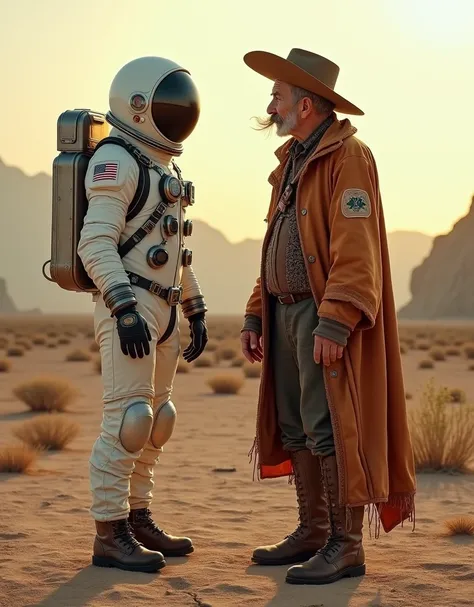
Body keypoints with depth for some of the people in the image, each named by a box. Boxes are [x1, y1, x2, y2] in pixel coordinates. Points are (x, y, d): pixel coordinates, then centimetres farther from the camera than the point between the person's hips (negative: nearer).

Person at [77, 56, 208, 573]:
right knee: (127, 420, -12)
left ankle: (138, 521, 21)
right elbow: (96, 243, -19)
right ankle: (109, 536, -7)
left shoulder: (164, 168, 20)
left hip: (162, 312, 9)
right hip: (128, 310, -9)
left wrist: (196, 312, 22)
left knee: (153, 422, 12)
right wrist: (126, 310, -27)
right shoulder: (117, 160, -9)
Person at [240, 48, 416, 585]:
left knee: (330, 427, -9)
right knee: (294, 426, 10)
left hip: (327, 317, -9)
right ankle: (312, 532, 19)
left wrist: (333, 323, -25)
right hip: (286, 312, 9)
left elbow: (356, 249, -19)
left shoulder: (347, 157, -11)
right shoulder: (292, 162, 18)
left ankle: (346, 546, -3)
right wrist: (255, 315, 15)